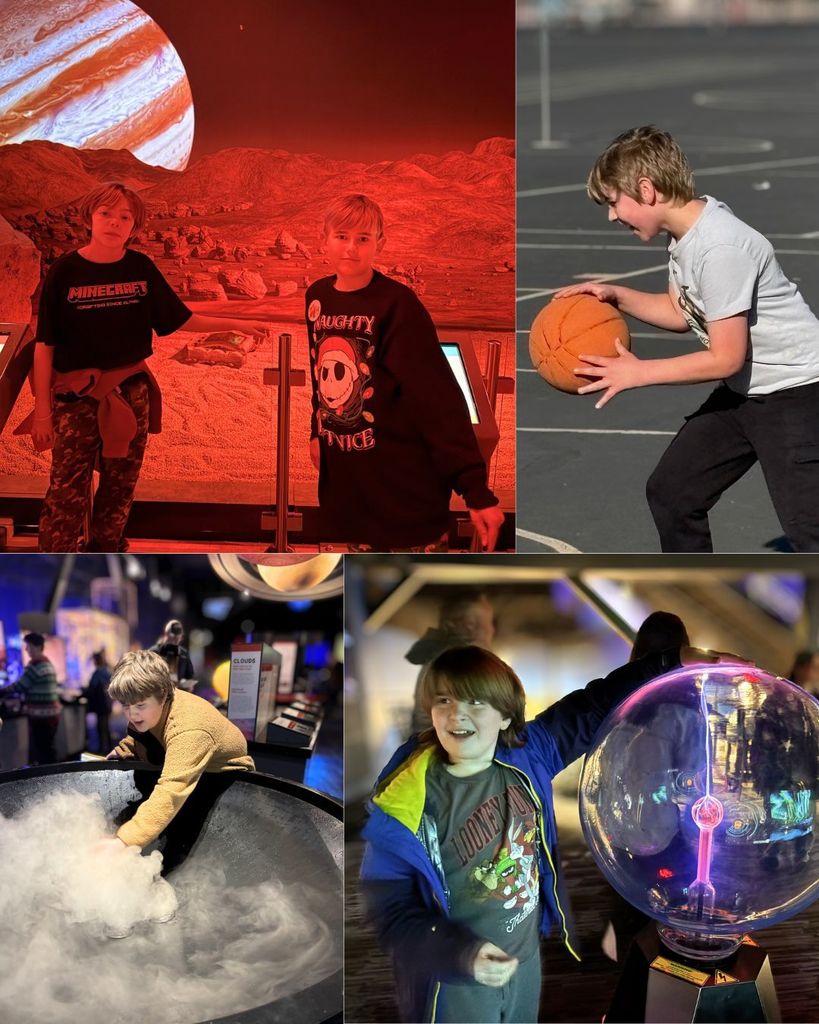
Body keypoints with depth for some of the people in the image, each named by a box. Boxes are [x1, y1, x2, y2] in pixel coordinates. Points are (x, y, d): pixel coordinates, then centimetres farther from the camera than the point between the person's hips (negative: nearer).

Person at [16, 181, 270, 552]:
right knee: (67, 494, -3)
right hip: (76, 396, -3)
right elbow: (44, 345, -6)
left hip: (131, 394, 4)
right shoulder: (65, 271, -8)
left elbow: (181, 319, 12)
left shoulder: (141, 268, 1)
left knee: (119, 487, 14)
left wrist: (236, 324, 7)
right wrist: (42, 410, -8)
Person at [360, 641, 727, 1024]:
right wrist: (462, 955, -34)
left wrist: (674, 659, -5)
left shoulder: (525, 756, -10)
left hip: (526, 959, 5)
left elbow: (593, 708, -1)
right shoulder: (405, 804, -24)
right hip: (454, 981, -5)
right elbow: (391, 909, -20)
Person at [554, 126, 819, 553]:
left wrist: (638, 372, -16)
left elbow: (726, 358, -23)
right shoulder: (685, 232, 0)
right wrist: (617, 296, 0)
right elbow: (680, 312, 15)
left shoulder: (720, 249, -27)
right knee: (671, 491, 12)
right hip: (742, 390, 10)